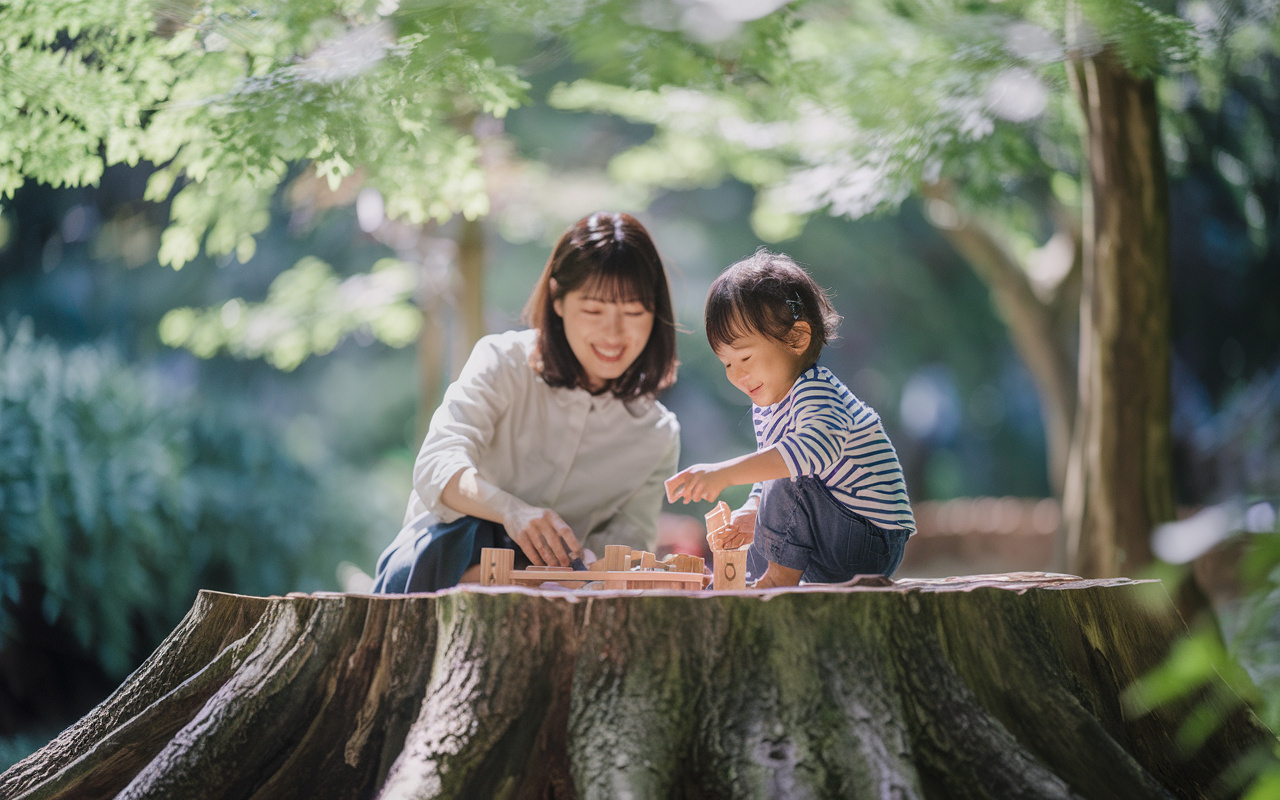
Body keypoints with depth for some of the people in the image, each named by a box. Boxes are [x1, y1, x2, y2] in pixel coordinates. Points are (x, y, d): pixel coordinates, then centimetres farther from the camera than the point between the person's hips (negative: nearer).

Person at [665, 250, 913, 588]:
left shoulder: (816, 392, -22)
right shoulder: (766, 407, 8)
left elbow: (817, 448, -44)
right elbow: (767, 478, 17)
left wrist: (725, 473, -49)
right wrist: (751, 515, -6)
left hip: (874, 543, -10)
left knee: (791, 488, -29)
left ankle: (782, 576, -13)